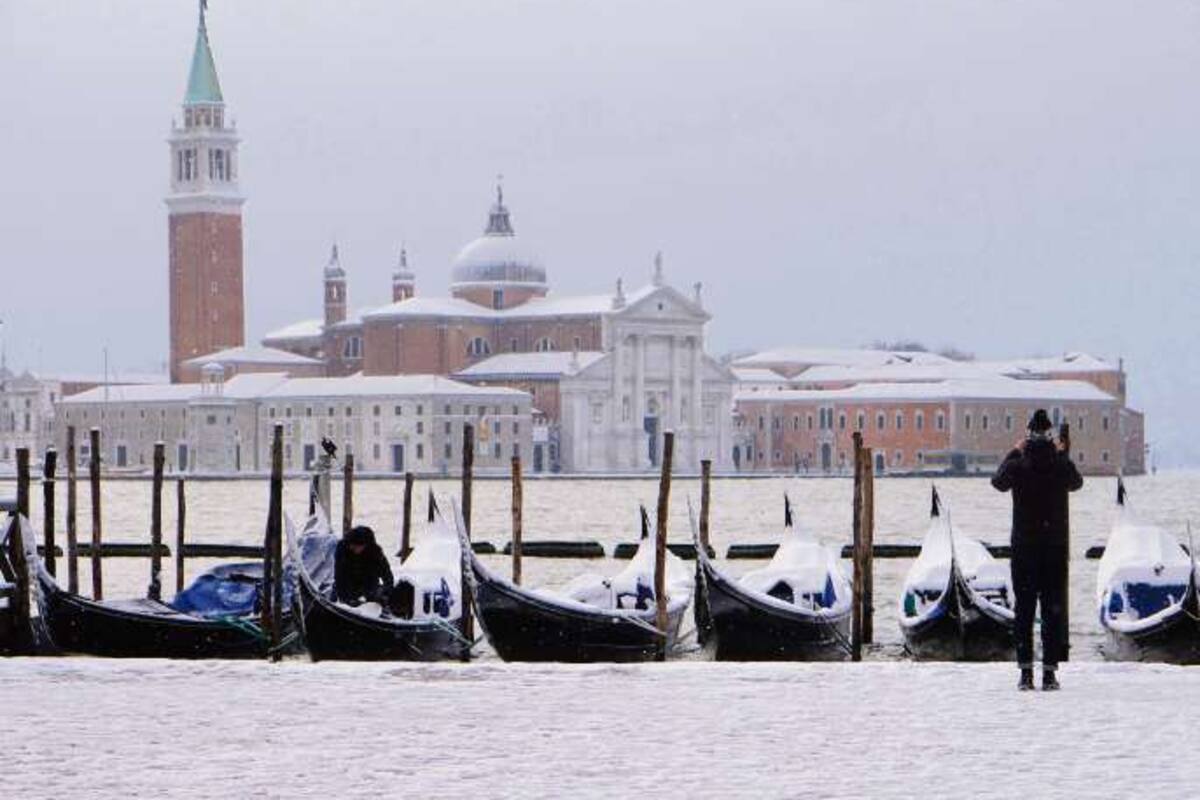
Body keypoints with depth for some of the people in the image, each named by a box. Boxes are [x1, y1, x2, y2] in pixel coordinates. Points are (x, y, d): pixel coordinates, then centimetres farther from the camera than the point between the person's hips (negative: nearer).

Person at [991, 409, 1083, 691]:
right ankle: (1049, 672, 1)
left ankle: (1026, 671, 2)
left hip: (1023, 547, 0)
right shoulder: (1061, 466, -6)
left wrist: (1014, 453, 15)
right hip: (1055, 547, 0)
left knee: (1024, 608, 5)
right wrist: (1062, 455, 18)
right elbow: (1076, 483, 8)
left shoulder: (1017, 466, -7)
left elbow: (998, 482, 7)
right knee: (1053, 609, 3)